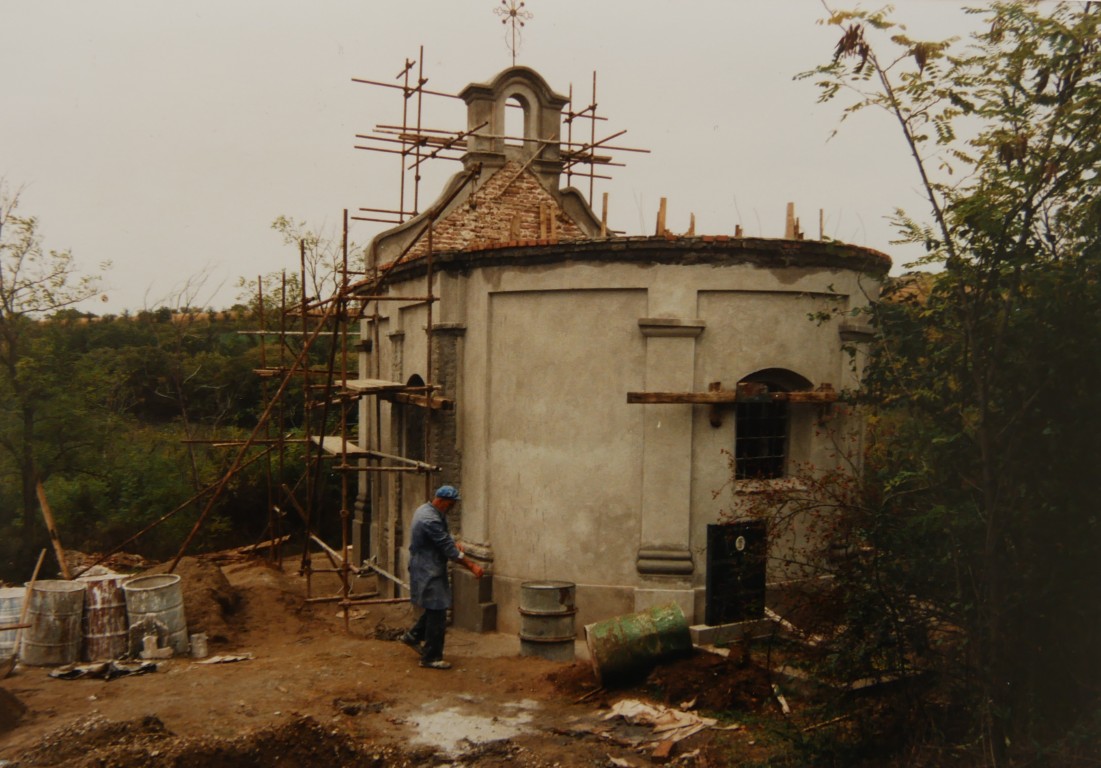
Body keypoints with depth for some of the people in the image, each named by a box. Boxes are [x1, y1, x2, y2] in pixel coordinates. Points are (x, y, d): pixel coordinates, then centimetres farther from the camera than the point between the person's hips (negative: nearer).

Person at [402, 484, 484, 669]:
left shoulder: (426, 510, 7)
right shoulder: (430, 520, -26)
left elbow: (444, 539, 19)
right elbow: (449, 549, -24)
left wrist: (454, 544, 1)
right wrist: (471, 566, -18)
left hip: (428, 570, 10)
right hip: (428, 573, -10)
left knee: (434, 608, 21)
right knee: (437, 614, -3)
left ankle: (413, 636, 34)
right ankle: (431, 658, 6)